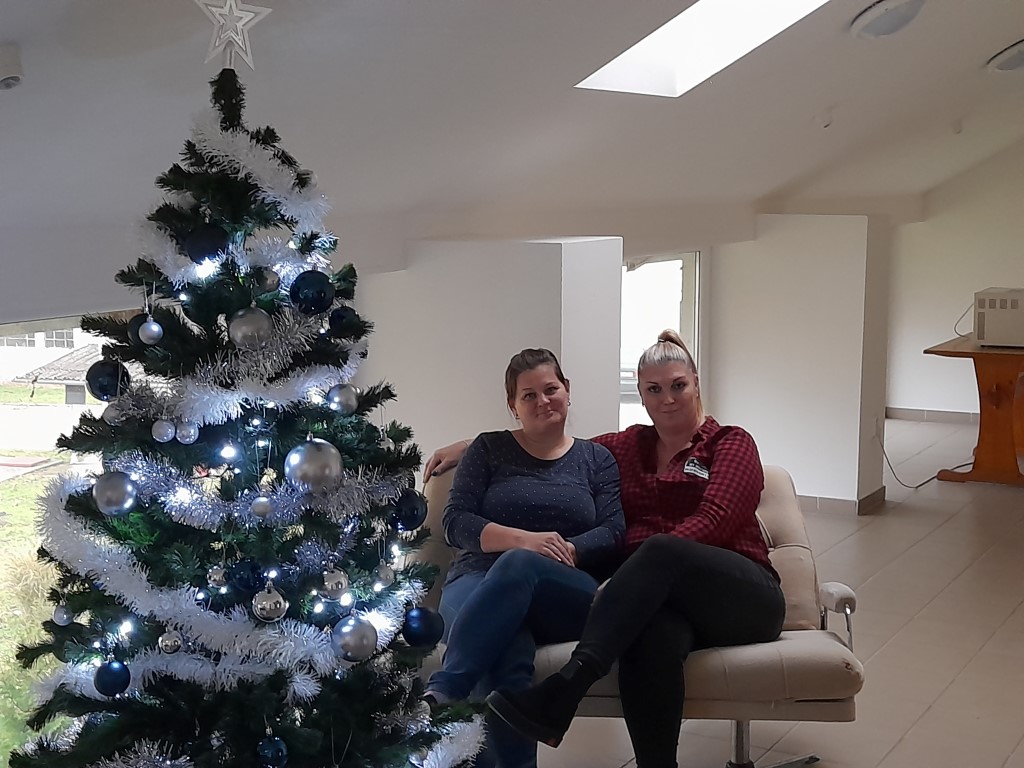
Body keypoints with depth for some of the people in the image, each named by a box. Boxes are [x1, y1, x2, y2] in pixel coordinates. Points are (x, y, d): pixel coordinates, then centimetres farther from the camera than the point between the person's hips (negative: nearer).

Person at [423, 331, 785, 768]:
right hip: (660, 597, 2)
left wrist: (655, 558, -22)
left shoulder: (731, 443, 10)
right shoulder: (629, 446, 23)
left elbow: (714, 519, -7)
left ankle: (555, 698, -50)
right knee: (650, 635, -38)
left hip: (744, 596, -2)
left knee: (661, 551, -37)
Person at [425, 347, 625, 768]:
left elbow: (613, 531, 6)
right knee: (507, 657, -39)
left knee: (520, 565, -39)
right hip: (479, 580, 0)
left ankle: (440, 695, -48)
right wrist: (523, 538, -14)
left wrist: (566, 552, -14)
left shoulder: (597, 458, 20)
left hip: (565, 599, 0)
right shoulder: (489, 449, 16)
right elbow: (455, 523, 4)